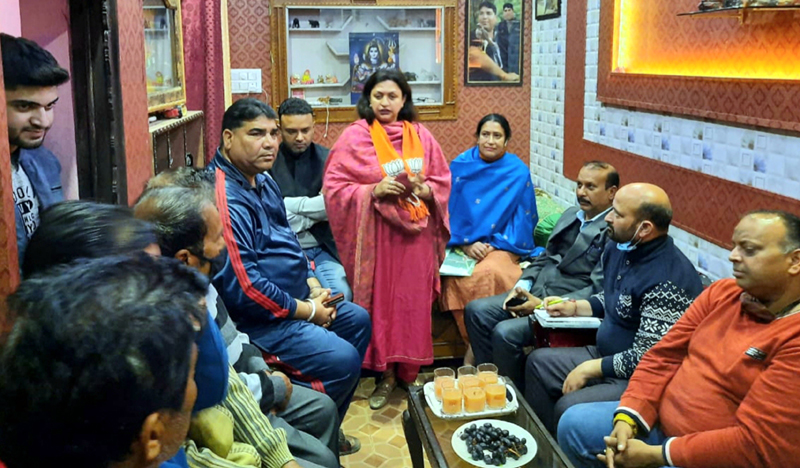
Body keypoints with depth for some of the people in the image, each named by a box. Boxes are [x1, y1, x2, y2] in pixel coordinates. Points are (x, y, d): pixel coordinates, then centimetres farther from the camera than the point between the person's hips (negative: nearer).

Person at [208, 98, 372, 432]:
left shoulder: (262, 181, 10)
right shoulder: (226, 198, -25)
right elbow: (242, 287, -28)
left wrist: (314, 287, 5)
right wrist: (308, 311, -16)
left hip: (293, 300, 11)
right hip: (258, 319, -11)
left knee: (357, 319, 19)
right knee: (342, 360, -20)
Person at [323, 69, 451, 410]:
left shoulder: (420, 136, 7)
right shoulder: (355, 137, -2)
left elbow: (443, 181, 10)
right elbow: (334, 187, -5)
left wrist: (423, 189, -11)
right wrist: (373, 191, -18)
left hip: (416, 232, 3)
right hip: (375, 234, -2)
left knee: (413, 302, 4)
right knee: (379, 303, -1)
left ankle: (410, 370, 19)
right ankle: (386, 374, 13)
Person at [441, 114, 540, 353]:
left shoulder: (518, 171, 4)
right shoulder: (460, 166, 7)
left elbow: (523, 218, 3)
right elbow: (451, 212, 5)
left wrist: (493, 244, -9)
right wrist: (465, 244, -9)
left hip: (501, 245, -1)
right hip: (463, 243, 2)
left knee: (488, 273, -34)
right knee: (457, 278, -31)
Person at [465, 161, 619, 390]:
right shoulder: (571, 215, 16)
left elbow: (599, 289, -19)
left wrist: (544, 305, -21)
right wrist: (523, 285, 1)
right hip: (535, 292, 9)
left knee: (505, 333, -25)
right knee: (476, 311, -4)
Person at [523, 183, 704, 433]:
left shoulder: (667, 281, -29)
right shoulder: (618, 248, 2)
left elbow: (646, 358, -27)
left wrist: (590, 368, -18)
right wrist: (575, 307, 7)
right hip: (606, 356, 10)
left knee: (568, 408, -27)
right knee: (538, 361, 15)